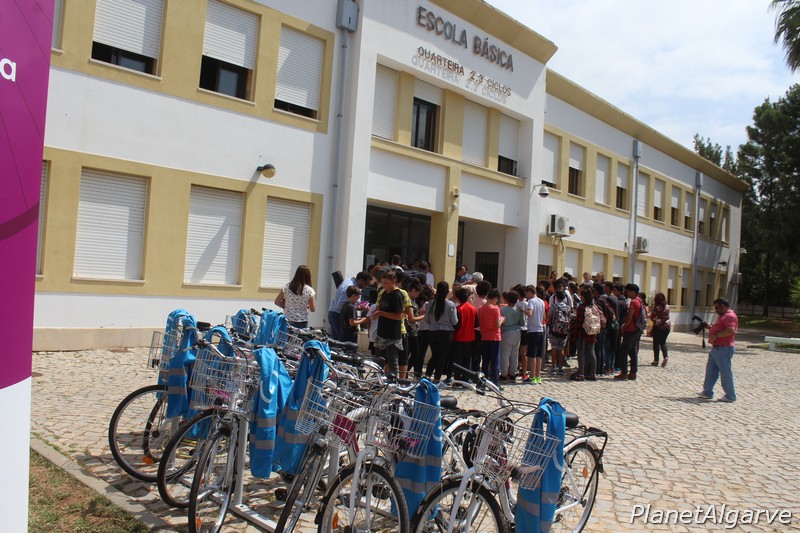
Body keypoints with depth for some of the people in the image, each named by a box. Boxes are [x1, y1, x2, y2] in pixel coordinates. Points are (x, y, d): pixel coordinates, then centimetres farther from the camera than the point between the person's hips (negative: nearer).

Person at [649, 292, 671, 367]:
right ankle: (666, 356, -2)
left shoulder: (656, 307, -12)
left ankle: (656, 360, 6)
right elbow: (667, 317, 12)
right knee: (663, 342, 17)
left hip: (658, 327, -5)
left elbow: (652, 317, -11)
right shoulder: (667, 307, 4)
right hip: (667, 326, 5)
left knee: (656, 343, 4)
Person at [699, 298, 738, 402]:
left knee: (726, 372, -2)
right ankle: (707, 392, 19)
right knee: (711, 370, 13)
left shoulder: (730, 316, -14)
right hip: (716, 348, 11)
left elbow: (731, 331, -29)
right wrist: (710, 328, 15)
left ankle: (730, 396, 7)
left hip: (724, 349, -11)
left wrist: (716, 335, -25)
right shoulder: (723, 316, 19)